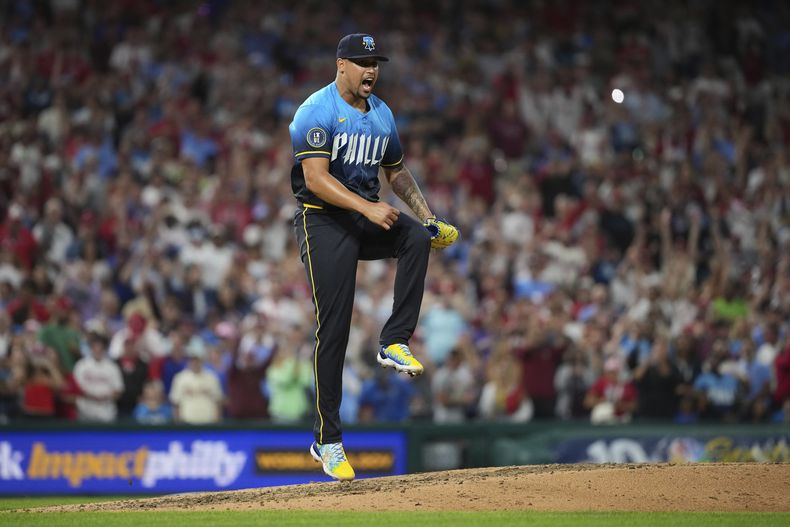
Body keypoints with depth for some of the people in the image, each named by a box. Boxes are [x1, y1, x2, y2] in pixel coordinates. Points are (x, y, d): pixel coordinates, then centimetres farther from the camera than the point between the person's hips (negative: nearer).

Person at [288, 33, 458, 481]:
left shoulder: (382, 114, 12)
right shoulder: (317, 111, -11)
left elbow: (397, 170, 23)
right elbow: (316, 177, -22)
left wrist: (427, 216, 10)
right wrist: (368, 208, -32)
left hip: (368, 218, 6)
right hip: (325, 222, -6)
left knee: (417, 236, -27)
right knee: (333, 329, -8)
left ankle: (395, 342, -20)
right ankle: (328, 440, -1)